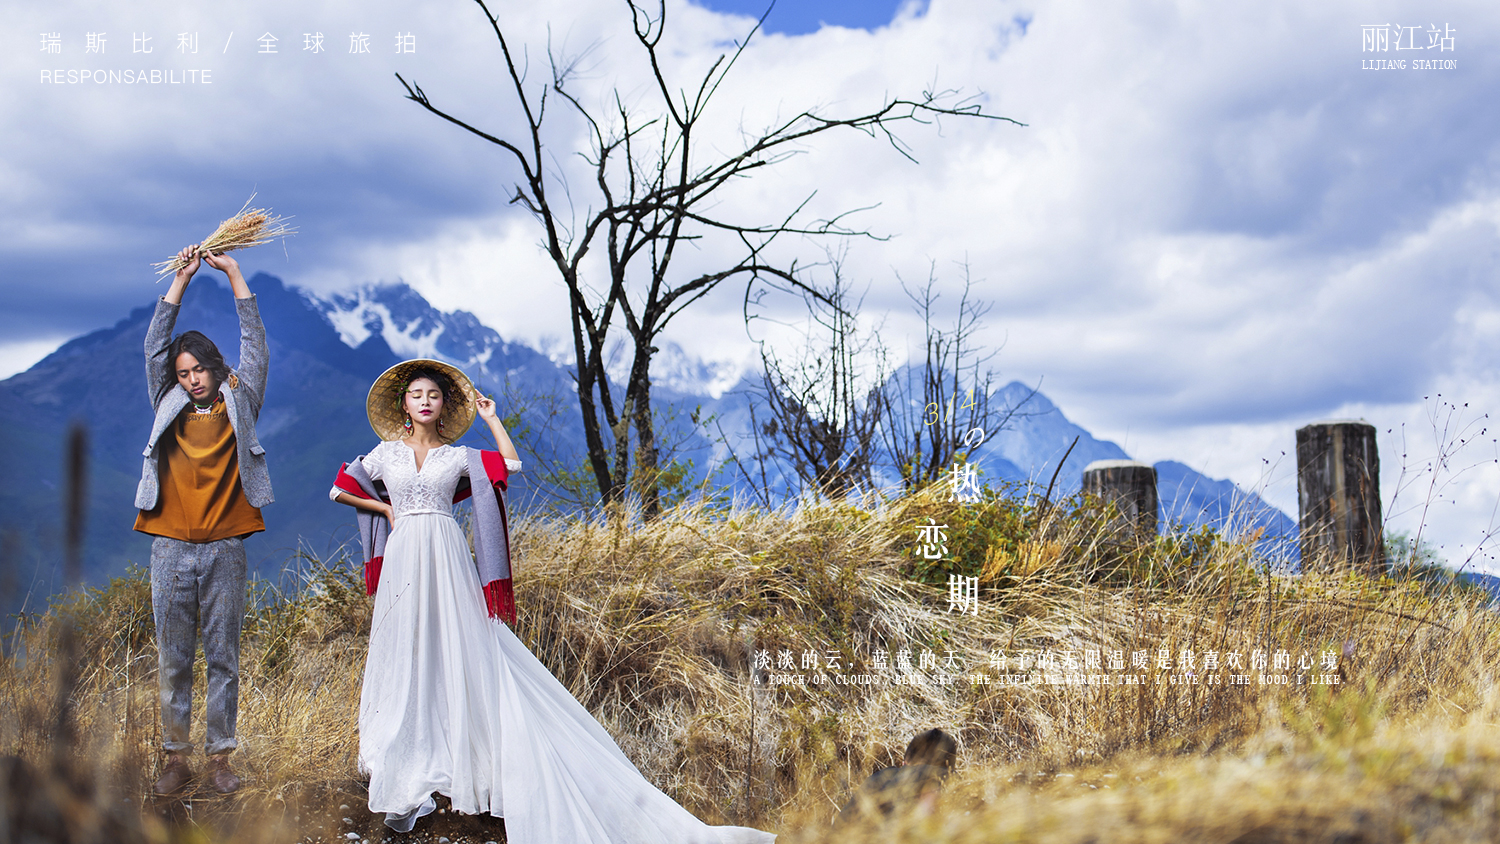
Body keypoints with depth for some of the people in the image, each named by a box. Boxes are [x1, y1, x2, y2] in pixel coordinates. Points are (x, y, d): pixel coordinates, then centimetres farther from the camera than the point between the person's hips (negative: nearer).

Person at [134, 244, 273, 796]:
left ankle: (220, 758, 10)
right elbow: (155, 345, 7)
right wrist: (182, 278, 4)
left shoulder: (238, 404, 8)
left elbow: (254, 345, 5)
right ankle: (176, 758, 12)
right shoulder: (168, 408, 12)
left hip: (224, 549, -1)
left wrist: (233, 274, 4)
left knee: (223, 658, 3)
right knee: (173, 659, 5)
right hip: (171, 548, 1)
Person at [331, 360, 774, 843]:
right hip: (404, 563, 1)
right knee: (407, 655, 3)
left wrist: (489, 417, 5)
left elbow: (511, 463, 0)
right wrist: (386, 509, 7)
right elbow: (341, 490, 17)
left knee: (464, 651, -7)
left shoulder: (457, 457, 10)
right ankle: (406, 781, 10)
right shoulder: (386, 453, 12)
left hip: (448, 560, -1)